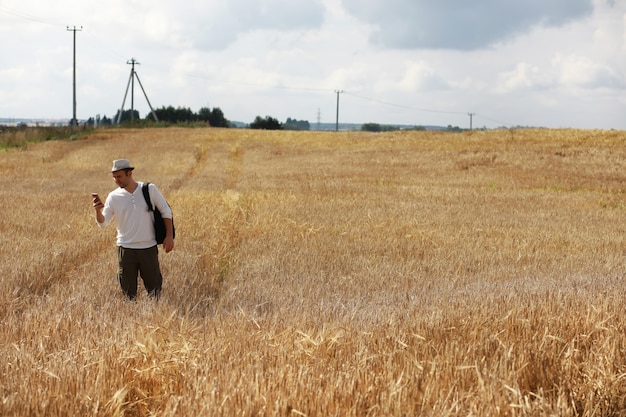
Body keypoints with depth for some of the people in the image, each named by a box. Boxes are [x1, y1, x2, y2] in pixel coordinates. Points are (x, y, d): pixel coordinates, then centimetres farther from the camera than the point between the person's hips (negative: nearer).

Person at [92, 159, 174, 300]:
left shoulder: (149, 189, -4)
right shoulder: (113, 197, -1)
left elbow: (166, 211, 3)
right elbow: (103, 223, -1)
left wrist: (169, 236, -3)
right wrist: (98, 211, -22)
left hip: (149, 248, -1)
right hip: (126, 249, 1)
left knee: (154, 288, 6)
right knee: (128, 291, 5)